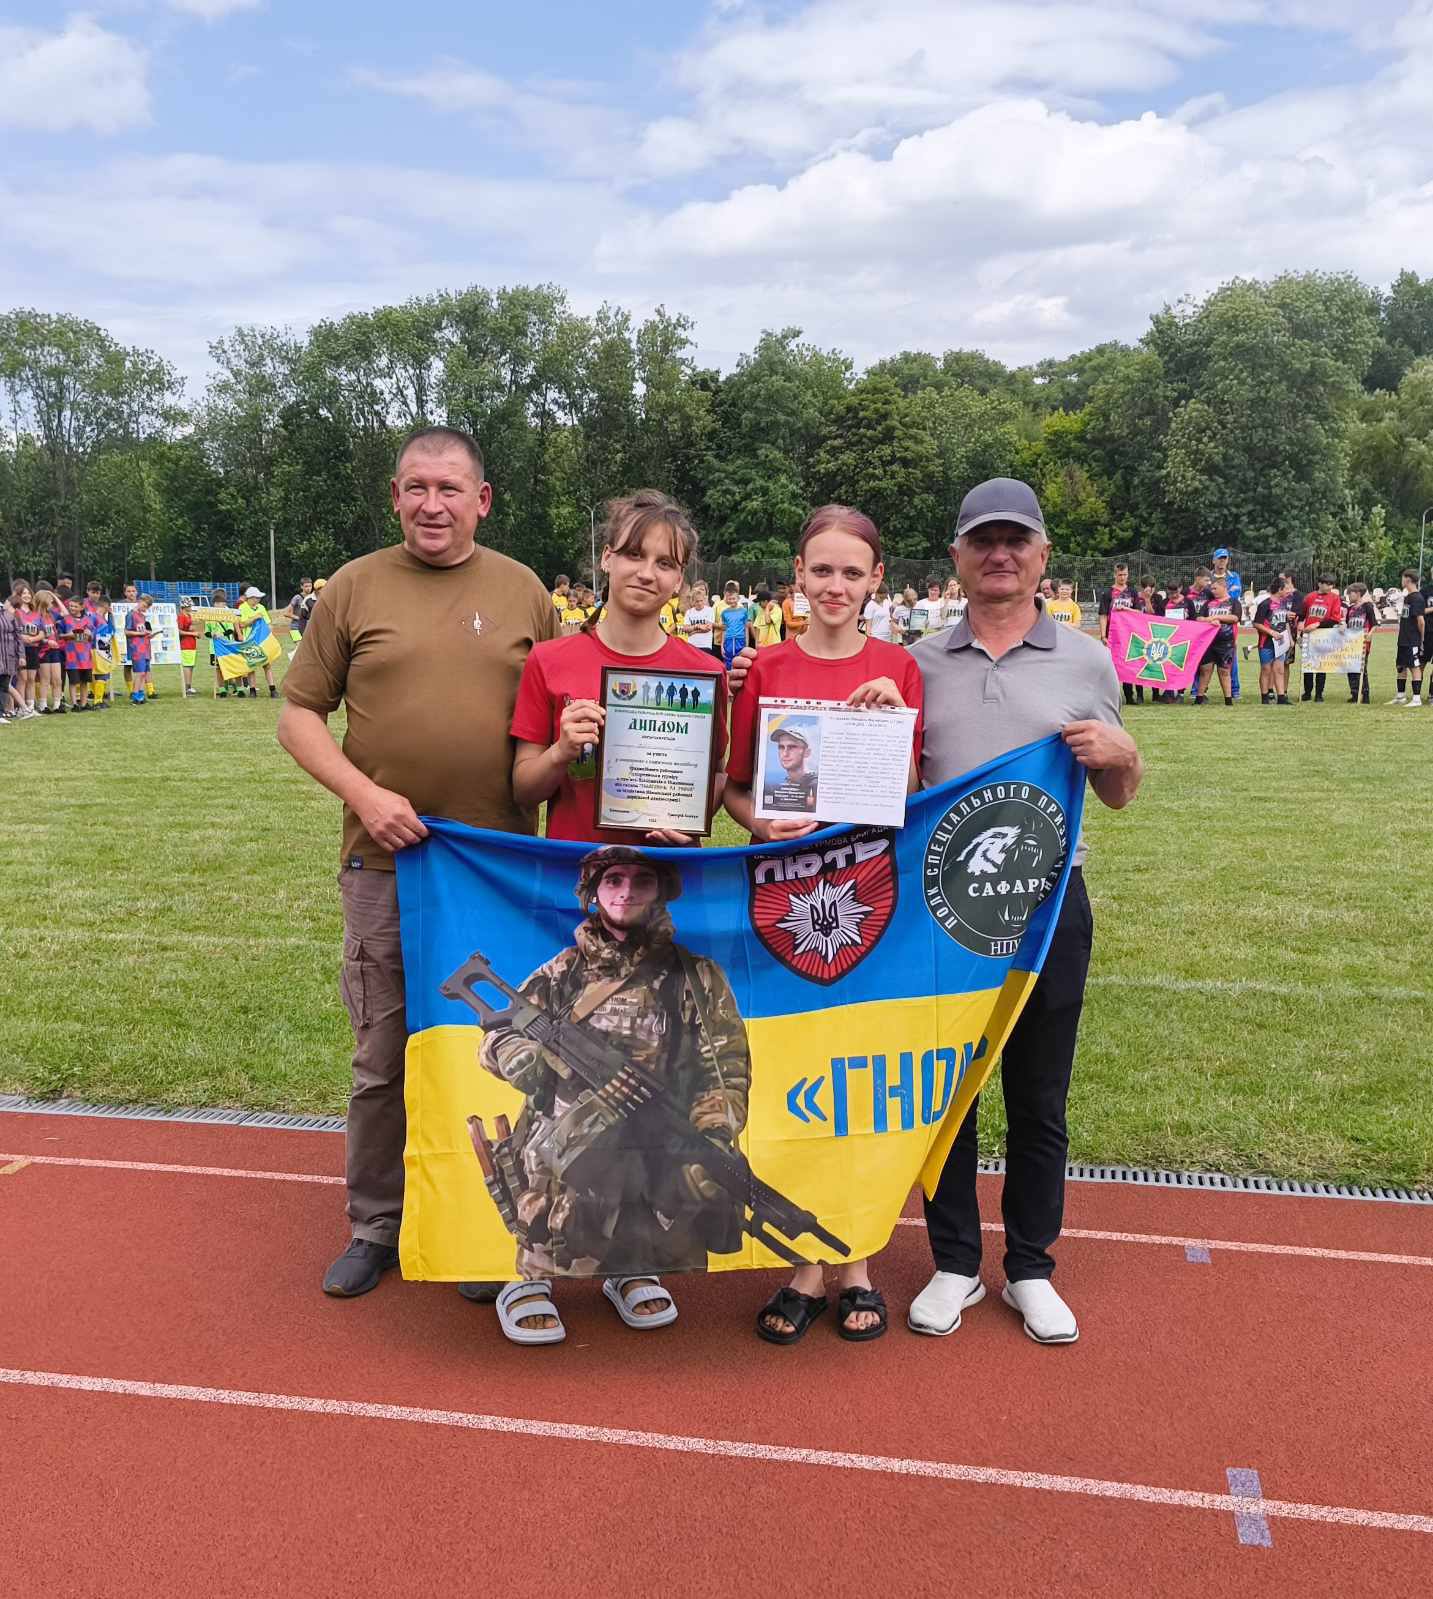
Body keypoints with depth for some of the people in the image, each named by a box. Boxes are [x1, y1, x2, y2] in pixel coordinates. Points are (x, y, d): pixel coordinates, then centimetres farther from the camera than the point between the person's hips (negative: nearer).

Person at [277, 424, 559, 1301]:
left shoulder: (522, 589, 5)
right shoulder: (355, 587, 2)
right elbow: (300, 715, 3)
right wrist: (363, 792, -11)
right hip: (385, 862, -1)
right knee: (383, 1055, 9)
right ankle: (375, 1223, 27)